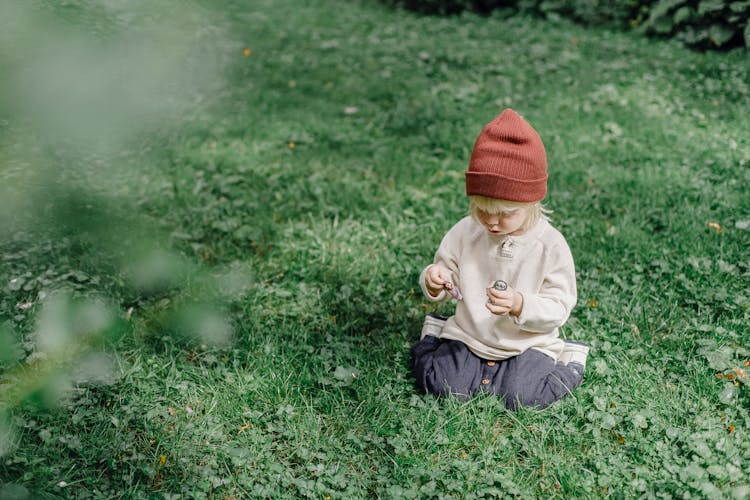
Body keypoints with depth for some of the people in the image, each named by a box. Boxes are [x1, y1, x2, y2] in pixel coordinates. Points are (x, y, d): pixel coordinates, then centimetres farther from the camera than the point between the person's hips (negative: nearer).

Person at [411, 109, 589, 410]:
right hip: (468, 337, 2)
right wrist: (434, 282, -21)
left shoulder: (550, 245, -14)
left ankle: (568, 363, 8)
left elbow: (559, 307, -12)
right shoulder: (464, 233, -6)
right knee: (441, 385, -17)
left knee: (522, 397, -22)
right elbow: (447, 274, 5)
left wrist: (520, 305, -31)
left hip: (528, 343, -2)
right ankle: (433, 338, 16)